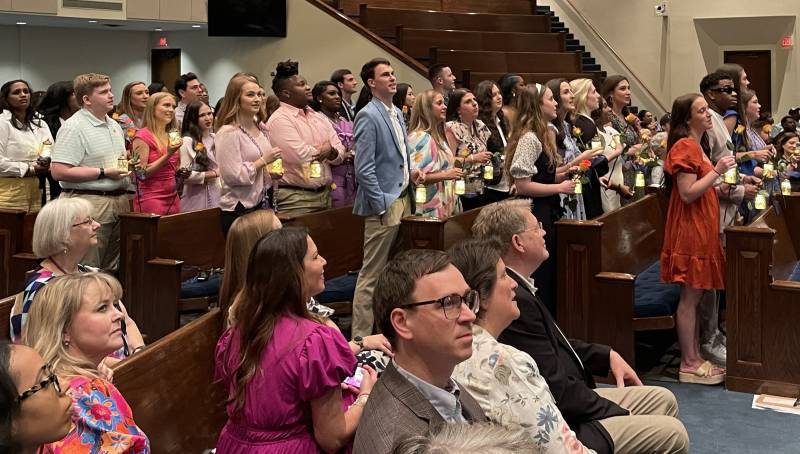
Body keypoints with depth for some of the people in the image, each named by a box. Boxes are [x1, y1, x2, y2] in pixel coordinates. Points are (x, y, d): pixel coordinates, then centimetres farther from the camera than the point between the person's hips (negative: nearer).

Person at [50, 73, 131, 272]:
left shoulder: (114, 125, 16)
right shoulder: (73, 127, -11)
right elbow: (59, 172, -20)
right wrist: (104, 173, -18)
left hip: (119, 201, 8)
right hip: (90, 203, -8)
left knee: (114, 268, 12)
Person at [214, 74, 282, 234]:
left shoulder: (260, 129, 13)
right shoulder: (228, 132, -13)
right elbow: (233, 176, -21)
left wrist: (272, 174, 7)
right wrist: (264, 161, -16)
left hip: (264, 204, 8)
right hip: (240, 210, -8)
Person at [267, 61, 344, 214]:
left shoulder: (319, 117, 14)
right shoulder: (279, 120, -9)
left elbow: (340, 153, 10)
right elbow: (301, 156, -18)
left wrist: (331, 151, -14)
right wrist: (324, 149, 0)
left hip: (325, 194, 7)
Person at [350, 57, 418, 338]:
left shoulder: (397, 114, 14)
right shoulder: (368, 117, -12)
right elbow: (364, 169, -16)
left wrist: (410, 173, 8)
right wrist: (382, 205, -17)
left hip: (403, 199, 9)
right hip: (384, 205, -9)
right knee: (372, 274, -4)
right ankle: (361, 336, 3)